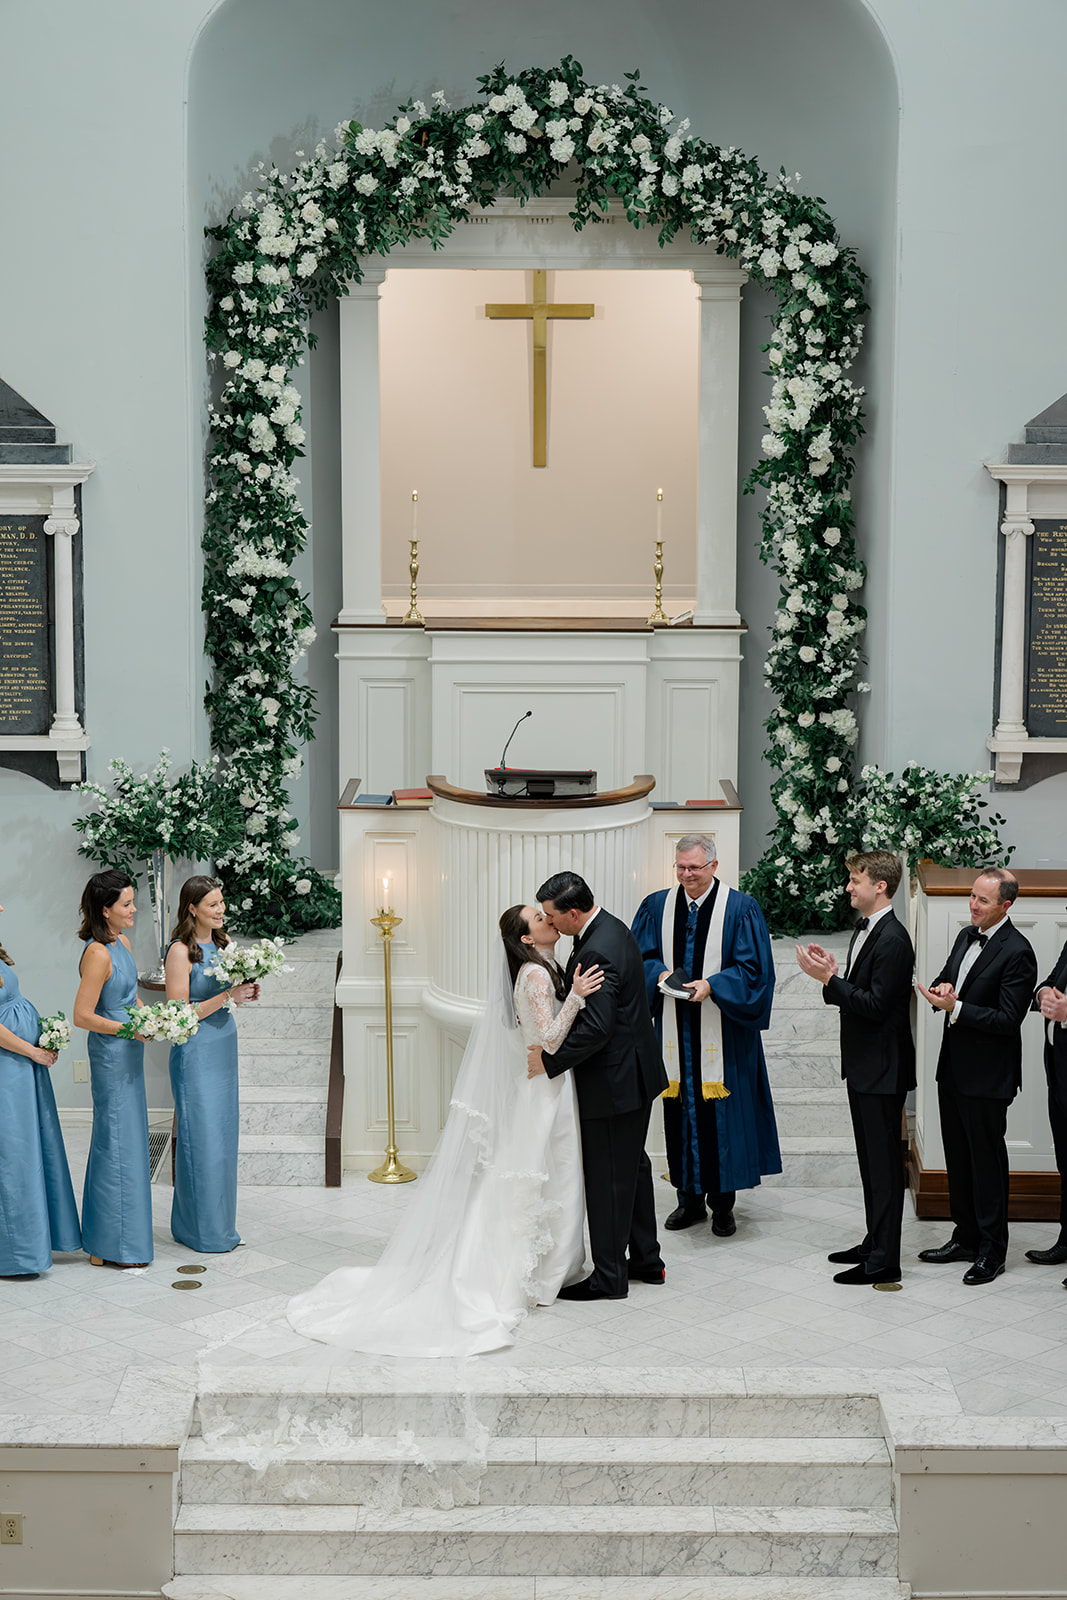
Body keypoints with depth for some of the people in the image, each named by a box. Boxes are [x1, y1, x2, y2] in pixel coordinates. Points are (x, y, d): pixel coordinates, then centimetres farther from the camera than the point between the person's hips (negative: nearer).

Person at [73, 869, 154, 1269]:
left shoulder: (122, 943, 8)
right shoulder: (98, 954, -21)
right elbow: (82, 1016, -21)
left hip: (127, 1055, 10)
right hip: (111, 1054, -10)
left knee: (123, 1140, 15)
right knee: (117, 1142, -2)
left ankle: (104, 1241, 26)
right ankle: (114, 1245, 7)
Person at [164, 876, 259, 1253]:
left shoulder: (224, 942, 7)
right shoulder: (180, 952, -15)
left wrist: (248, 993, -1)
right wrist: (226, 997, -22)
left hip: (224, 1046, 8)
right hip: (196, 1052, -8)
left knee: (224, 1133, 13)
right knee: (201, 1137, -1)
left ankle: (220, 1223, 24)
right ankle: (203, 1231, 10)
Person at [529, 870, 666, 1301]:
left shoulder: (596, 952, -26)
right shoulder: (612, 928, 6)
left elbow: (595, 1028, -30)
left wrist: (549, 1061, -21)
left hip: (612, 1081, -11)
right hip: (636, 1071, 11)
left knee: (607, 1178, 1)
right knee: (632, 1166, 20)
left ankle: (609, 1277, 11)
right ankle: (645, 1260, 31)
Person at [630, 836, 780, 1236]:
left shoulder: (740, 909, -5)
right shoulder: (657, 906, 6)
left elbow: (753, 968, -7)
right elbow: (641, 956, 10)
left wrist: (711, 985, -20)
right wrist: (661, 973, -11)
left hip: (721, 1034, -3)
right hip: (674, 1029, 3)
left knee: (721, 1115, 0)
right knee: (680, 1111, 8)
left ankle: (722, 1203, 11)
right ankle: (690, 1199, 20)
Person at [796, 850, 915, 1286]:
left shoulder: (892, 939, -19)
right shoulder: (864, 930, 12)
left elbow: (876, 1005, -23)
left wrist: (829, 978, -23)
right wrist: (831, 973, 0)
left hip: (883, 1070, -10)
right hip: (864, 1066, 10)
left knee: (884, 1164, -3)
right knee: (871, 1161, 17)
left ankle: (884, 1261, 2)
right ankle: (875, 1244, 28)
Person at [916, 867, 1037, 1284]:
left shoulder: (1017, 952, -17)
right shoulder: (967, 937, 9)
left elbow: (1008, 1019, -21)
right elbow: (945, 980, 19)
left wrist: (956, 1008, -27)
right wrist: (940, 989, -5)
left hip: (987, 1076, -8)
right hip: (954, 1068, 8)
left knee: (987, 1159, 1)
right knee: (958, 1156, 16)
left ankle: (992, 1249, 12)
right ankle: (966, 1237, 28)